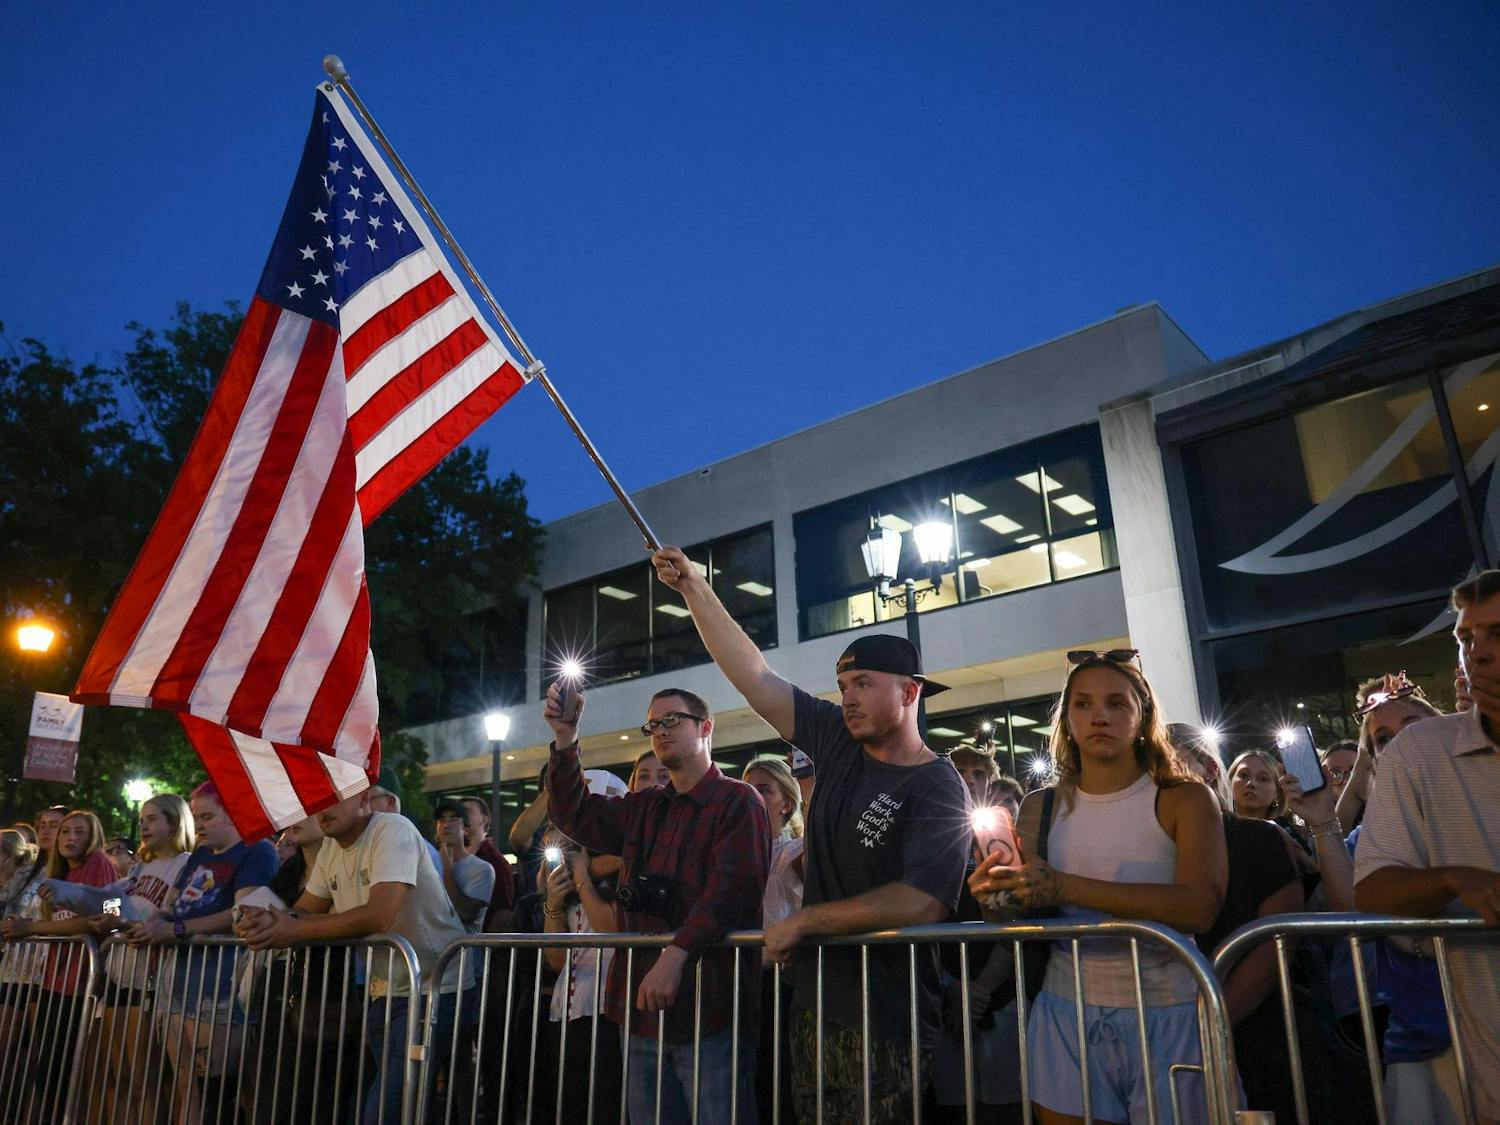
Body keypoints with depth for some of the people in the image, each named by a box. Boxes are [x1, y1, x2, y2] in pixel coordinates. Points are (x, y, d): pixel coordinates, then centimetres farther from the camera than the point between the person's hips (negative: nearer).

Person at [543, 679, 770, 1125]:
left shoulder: (738, 800, -5)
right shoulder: (643, 808, 18)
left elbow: (733, 886, -17)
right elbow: (576, 815, 9)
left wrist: (676, 955, -28)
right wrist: (565, 739, -4)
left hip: (709, 1009, -6)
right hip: (642, 1005, 7)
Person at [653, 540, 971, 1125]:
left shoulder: (938, 790, -14)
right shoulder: (839, 741, 2)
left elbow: (922, 901, -27)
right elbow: (753, 673, 2)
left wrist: (804, 920, -19)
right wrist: (693, 586, -1)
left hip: (890, 1025, -6)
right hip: (814, 1005, 6)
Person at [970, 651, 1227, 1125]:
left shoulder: (1185, 800, -4)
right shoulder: (1041, 808, 5)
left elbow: (1199, 907, -20)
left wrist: (1064, 887, -26)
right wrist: (999, 903, -14)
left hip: (1169, 1018, -2)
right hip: (1067, 1018, 2)